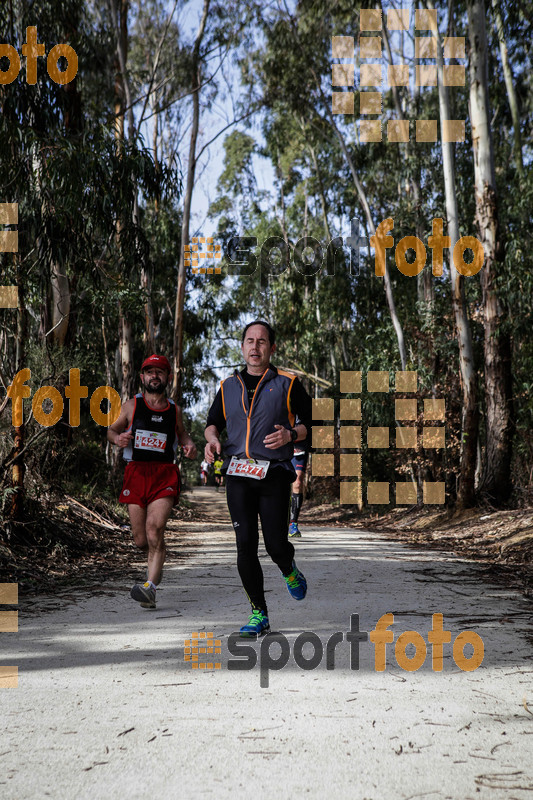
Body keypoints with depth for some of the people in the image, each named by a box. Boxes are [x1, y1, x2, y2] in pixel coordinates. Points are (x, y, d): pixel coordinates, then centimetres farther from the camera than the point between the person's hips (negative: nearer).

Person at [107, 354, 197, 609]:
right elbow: (111, 429, 18)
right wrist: (117, 438, -6)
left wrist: (189, 444, 6)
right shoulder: (131, 406, 8)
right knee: (141, 539, 1)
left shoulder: (174, 409, 12)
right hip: (136, 472, 1)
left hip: (165, 474, -1)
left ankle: (150, 586, -24)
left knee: (155, 527, -21)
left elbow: (181, 433, 28)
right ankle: (155, 565, 36)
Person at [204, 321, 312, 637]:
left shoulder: (287, 384, 5)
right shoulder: (228, 386, 14)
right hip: (238, 474, 3)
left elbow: (313, 422, 7)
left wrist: (290, 435, -12)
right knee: (245, 545, -4)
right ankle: (259, 615, 7)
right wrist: (212, 438, 3)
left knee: (276, 545, -6)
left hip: (274, 473, -3)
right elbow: (213, 421, 26)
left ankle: (290, 572, 32)